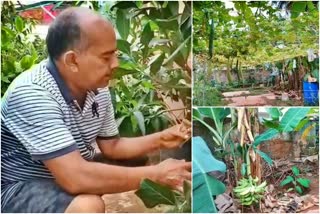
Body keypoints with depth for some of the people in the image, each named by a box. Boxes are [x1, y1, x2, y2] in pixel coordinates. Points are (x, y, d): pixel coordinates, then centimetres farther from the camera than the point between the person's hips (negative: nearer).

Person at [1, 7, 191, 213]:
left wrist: (160, 140, -8)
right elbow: (75, 178, -38)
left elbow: (111, 146, 8)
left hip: (71, 174, 8)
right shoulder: (31, 94, -31)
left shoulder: (98, 89, -5)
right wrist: (155, 174, -30)